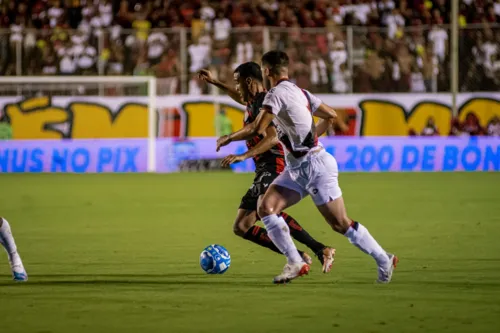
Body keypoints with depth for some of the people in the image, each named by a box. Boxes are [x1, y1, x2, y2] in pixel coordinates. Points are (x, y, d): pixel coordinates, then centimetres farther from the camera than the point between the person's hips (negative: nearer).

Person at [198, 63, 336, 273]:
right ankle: (297, 257, -1)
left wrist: (244, 155, -33)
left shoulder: (264, 103, -10)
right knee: (241, 227, 6)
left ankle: (321, 250, -42)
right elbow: (242, 99, 47)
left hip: (274, 167, -10)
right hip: (264, 171, 10)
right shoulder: (254, 102, 20)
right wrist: (215, 83, 50)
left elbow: (273, 137, -25)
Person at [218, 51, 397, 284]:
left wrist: (228, 139, -7)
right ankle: (295, 263, -4)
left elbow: (257, 129, -23)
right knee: (265, 208, -4)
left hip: (315, 166, -9)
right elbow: (331, 115, 17)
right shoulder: (300, 92, 10)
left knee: (340, 224, -3)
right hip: (297, 169, 9)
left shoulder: (277, 94, -16)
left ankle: (384, 261, 10)